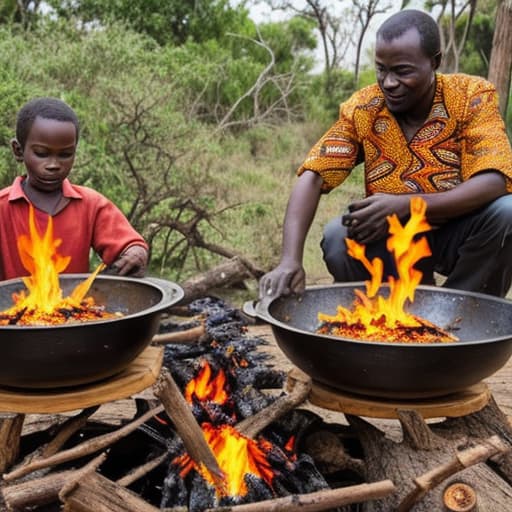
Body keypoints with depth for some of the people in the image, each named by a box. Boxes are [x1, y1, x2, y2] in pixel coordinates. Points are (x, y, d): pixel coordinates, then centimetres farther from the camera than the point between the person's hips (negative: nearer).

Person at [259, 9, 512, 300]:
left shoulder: (473, 97, -15)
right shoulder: (362, 109, -11)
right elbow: (313, 177, -18)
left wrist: (406, 205, -39)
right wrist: (290, 260, -34)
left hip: (458, 234, -1)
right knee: (337, 238, -27)